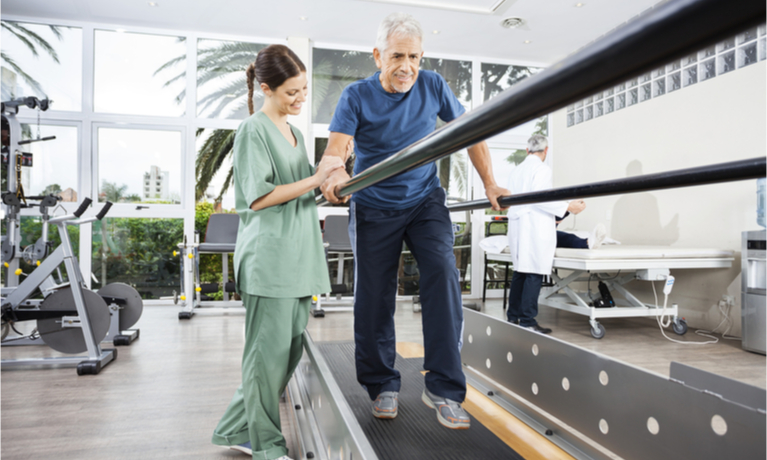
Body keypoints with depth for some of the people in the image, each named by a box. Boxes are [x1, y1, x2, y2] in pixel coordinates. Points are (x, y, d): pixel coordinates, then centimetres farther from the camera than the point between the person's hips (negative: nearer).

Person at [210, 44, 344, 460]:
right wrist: (315, 180, -14)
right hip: (269, 258, -8)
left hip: (297, 256, 9)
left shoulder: (295, 134, 21)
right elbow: (258, 197, -13)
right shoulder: (254, 130, -5)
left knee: (290, 349, 11)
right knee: (269, 351, 0)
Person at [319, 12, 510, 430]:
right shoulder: (357, 96, -7)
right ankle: (382, 386, 22)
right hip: (374, 209, 0)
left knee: (443, 273, -22)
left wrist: (490, 185, -2)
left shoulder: (432, 86, -1)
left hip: (425, 201, 1)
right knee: (374, 298, 1)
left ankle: (443, 388, -12)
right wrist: (335, 173, -44)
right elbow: (335, 147, -20)